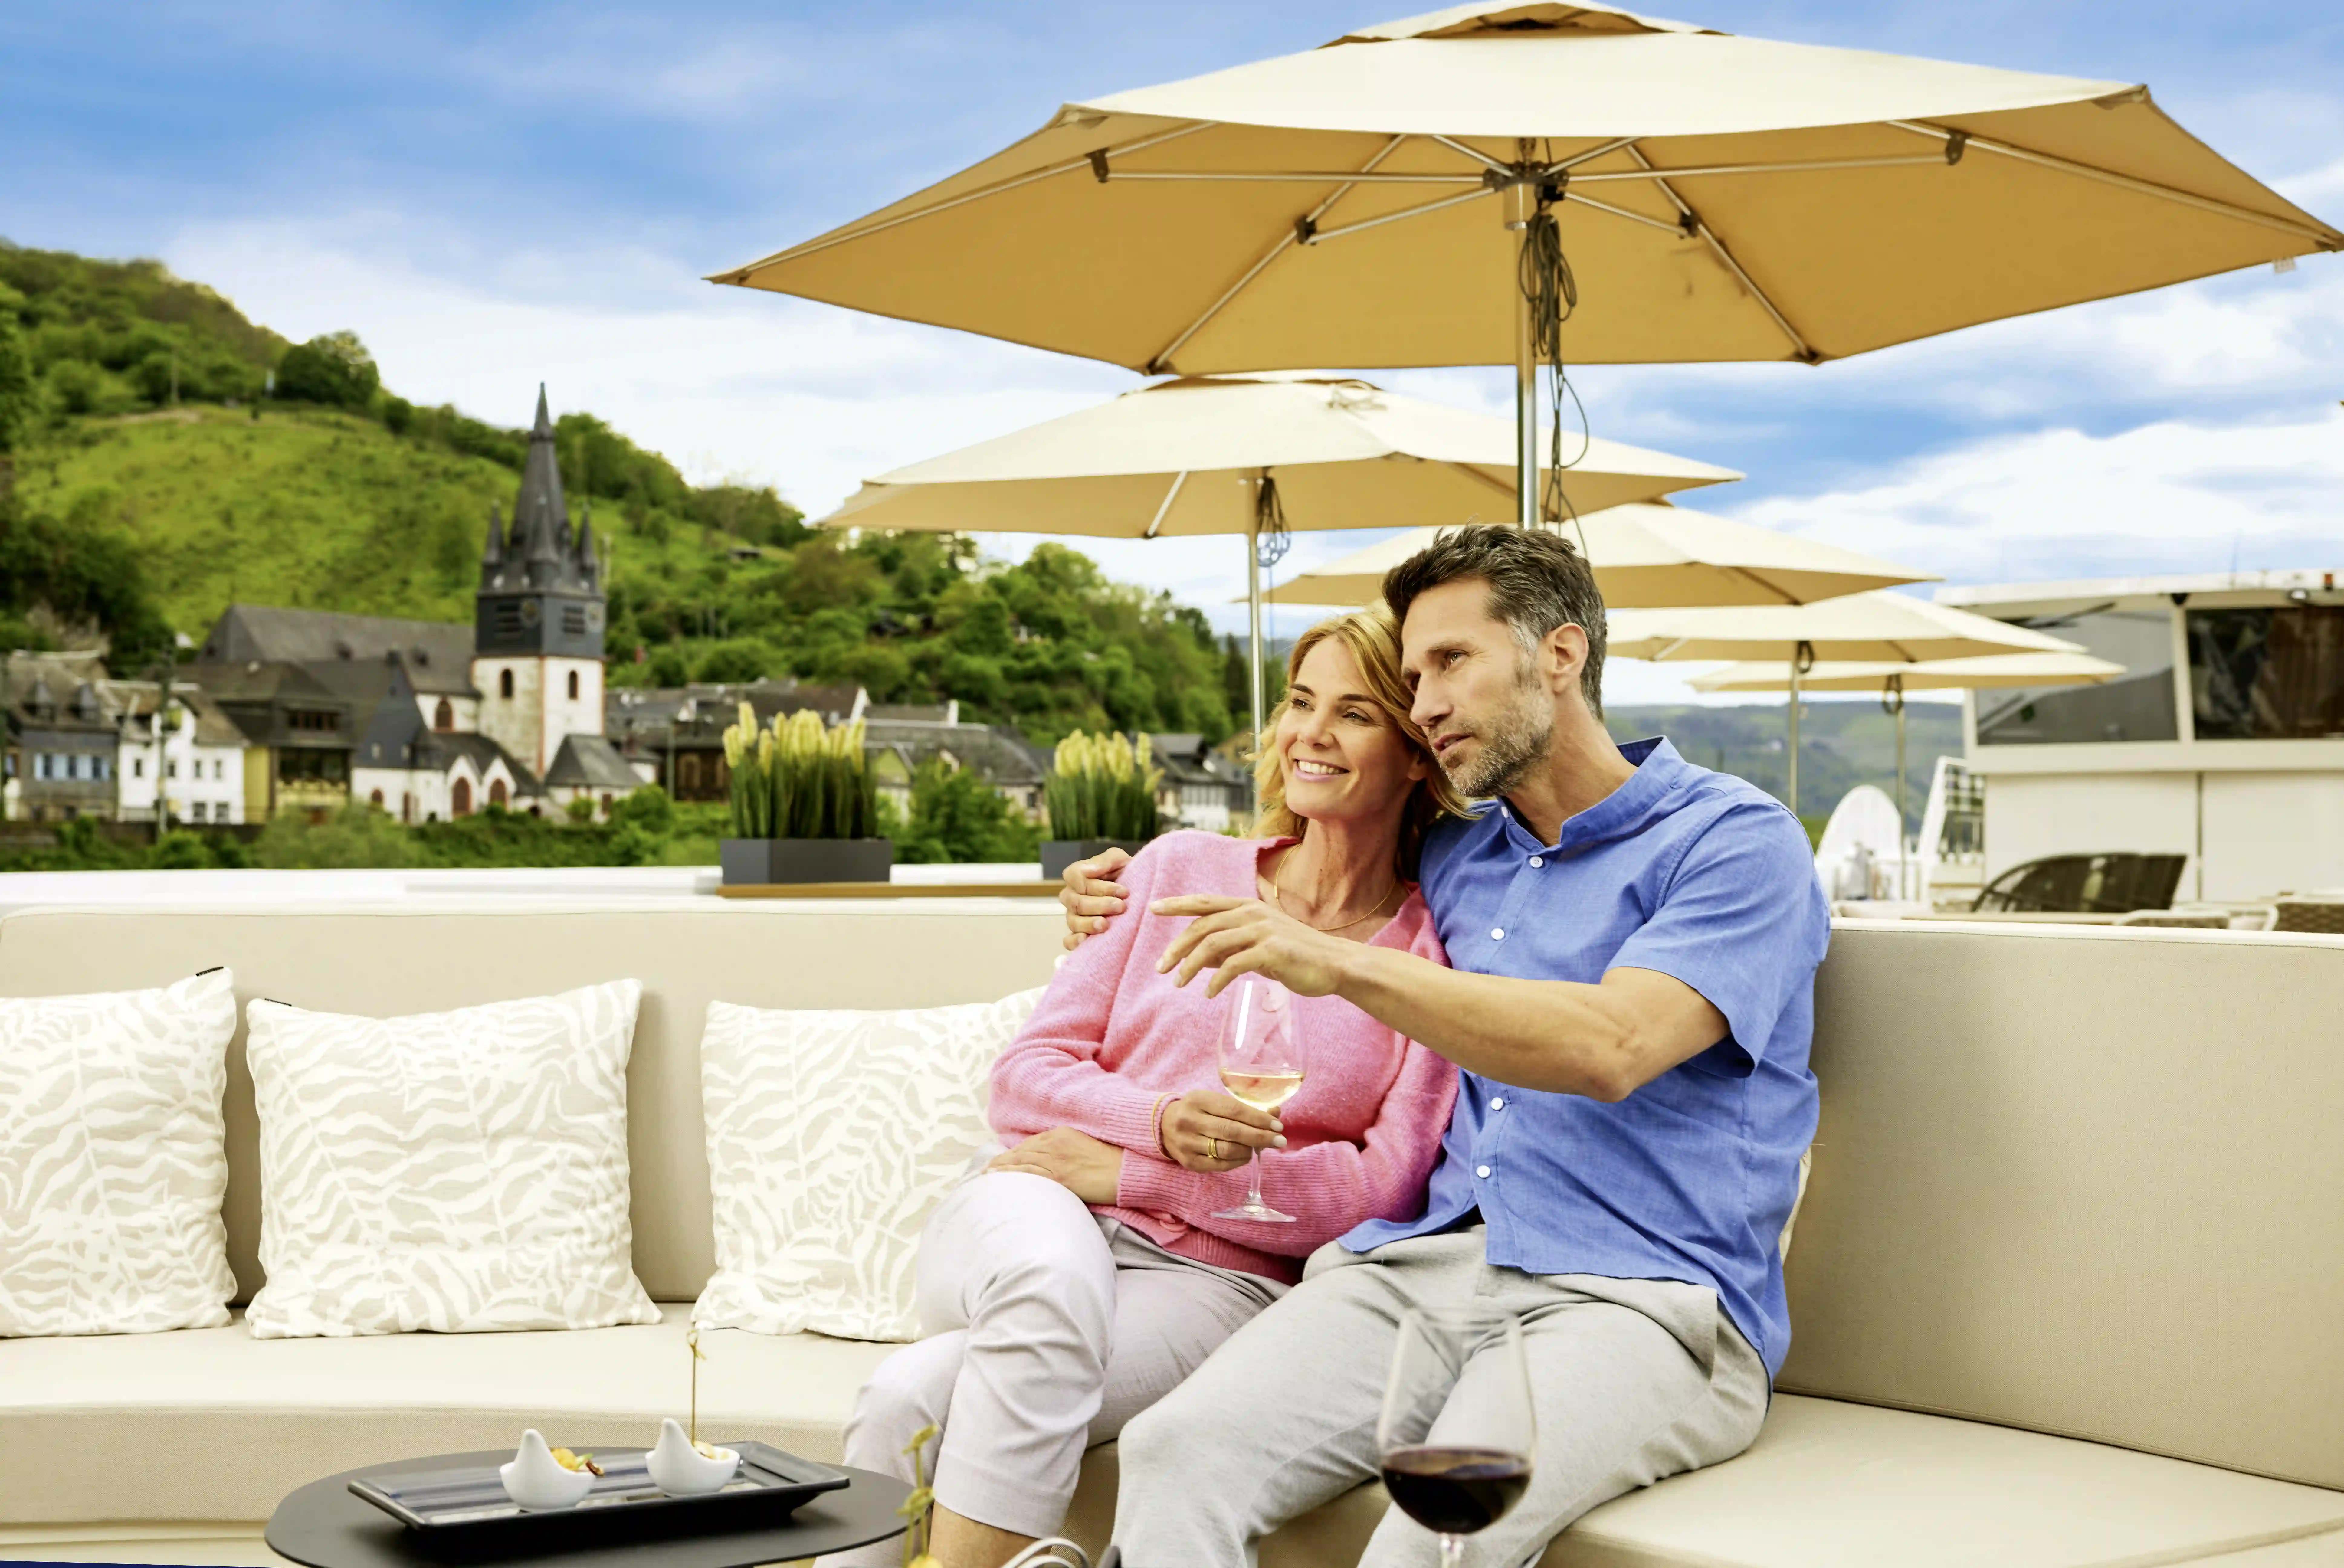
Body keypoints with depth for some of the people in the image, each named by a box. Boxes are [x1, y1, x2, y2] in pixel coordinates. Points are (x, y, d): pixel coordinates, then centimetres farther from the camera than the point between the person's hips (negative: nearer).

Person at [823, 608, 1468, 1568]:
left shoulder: (1434, 950, 2)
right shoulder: (1181, 869, 11)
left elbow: (1389, 1188, -7)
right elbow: (1024, 1078, 9)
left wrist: (1119, 1170, -11)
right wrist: (1161, 1122, -15)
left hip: (1216, 1280, -2)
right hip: (1037, 1219, 2)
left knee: (923, 1396, -30)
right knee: (1053, 1274, -37)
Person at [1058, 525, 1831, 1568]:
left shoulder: (1736, 840, 1)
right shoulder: (1452, 858, 22)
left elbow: (1611, 1048, -16)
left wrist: (1342, 965, -18)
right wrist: (1139, 918, 24)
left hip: (1638, 1293, -5)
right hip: (1428, 1258, 5)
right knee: (1176, 1449, -24)